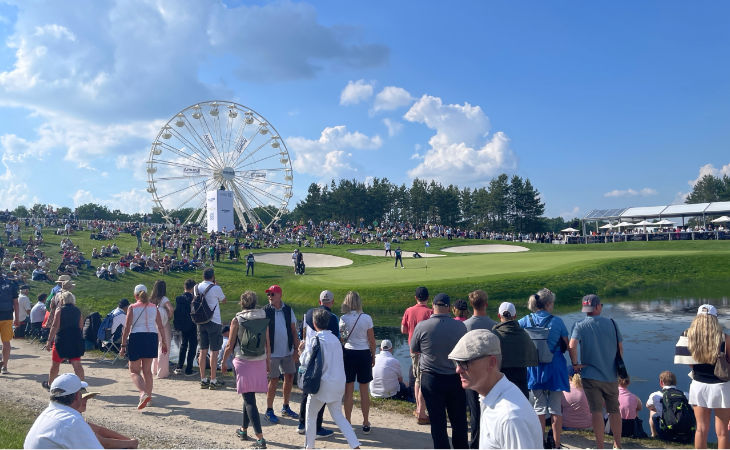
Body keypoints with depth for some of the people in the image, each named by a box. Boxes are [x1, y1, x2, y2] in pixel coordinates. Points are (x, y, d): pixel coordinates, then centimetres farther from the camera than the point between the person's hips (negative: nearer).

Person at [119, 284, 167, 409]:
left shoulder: (132, 308, -3)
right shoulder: (154, 308, 6)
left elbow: (127, 327, -7)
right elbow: (160, 327, 7)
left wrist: (123, 345, -3)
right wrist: (163, 343, 14)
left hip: (136, 338, -4)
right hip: (152, 338, 4)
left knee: (134, 371, 3)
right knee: (147, 370, 15)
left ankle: (143, 394, -19)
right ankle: (148, 396, 18)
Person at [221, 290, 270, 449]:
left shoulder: (237, 321, -8)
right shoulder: (264, 320, 1)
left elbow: (230, 345, -4)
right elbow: (268, 345, 5)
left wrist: (224, 362, 11)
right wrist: (268, 362, 19)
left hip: (243, 362, -4)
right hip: (260, 362, 4)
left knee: (249, 400, -3)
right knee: (249, 397, 21)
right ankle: (243, 430, 34)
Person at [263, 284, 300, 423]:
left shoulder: (288, 310, 2)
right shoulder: (265, 311, -7)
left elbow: (293, 331, 7)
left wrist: (296, 349, 4)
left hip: (288, 351, 4)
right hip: (273, 353, -4)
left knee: (290, 378, 10)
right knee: (274, 380, -1)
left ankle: (285, 407, 27)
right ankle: (269, 411, 14)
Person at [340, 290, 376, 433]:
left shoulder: (344, 319, -8)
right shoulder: (367, 318, -7)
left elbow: (340, 337, -3)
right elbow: (372, 340, -1)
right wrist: (373, 356, 10)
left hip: (348, 353, 0)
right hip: (364, 354, 0)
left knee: (349, 391, 10)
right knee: (364, 391, 10)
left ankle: (348, 423, 17)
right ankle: (366, 423, 18)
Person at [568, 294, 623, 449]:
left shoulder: (580, 326, -7)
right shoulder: (611, 323, 1)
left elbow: (572, 346, -23)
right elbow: (620, 349, 6)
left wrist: (575, 364, -9)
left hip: (590, 375, -3)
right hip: (611, 375, 3)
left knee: (596, 411, 0)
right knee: (614, 410, 16)